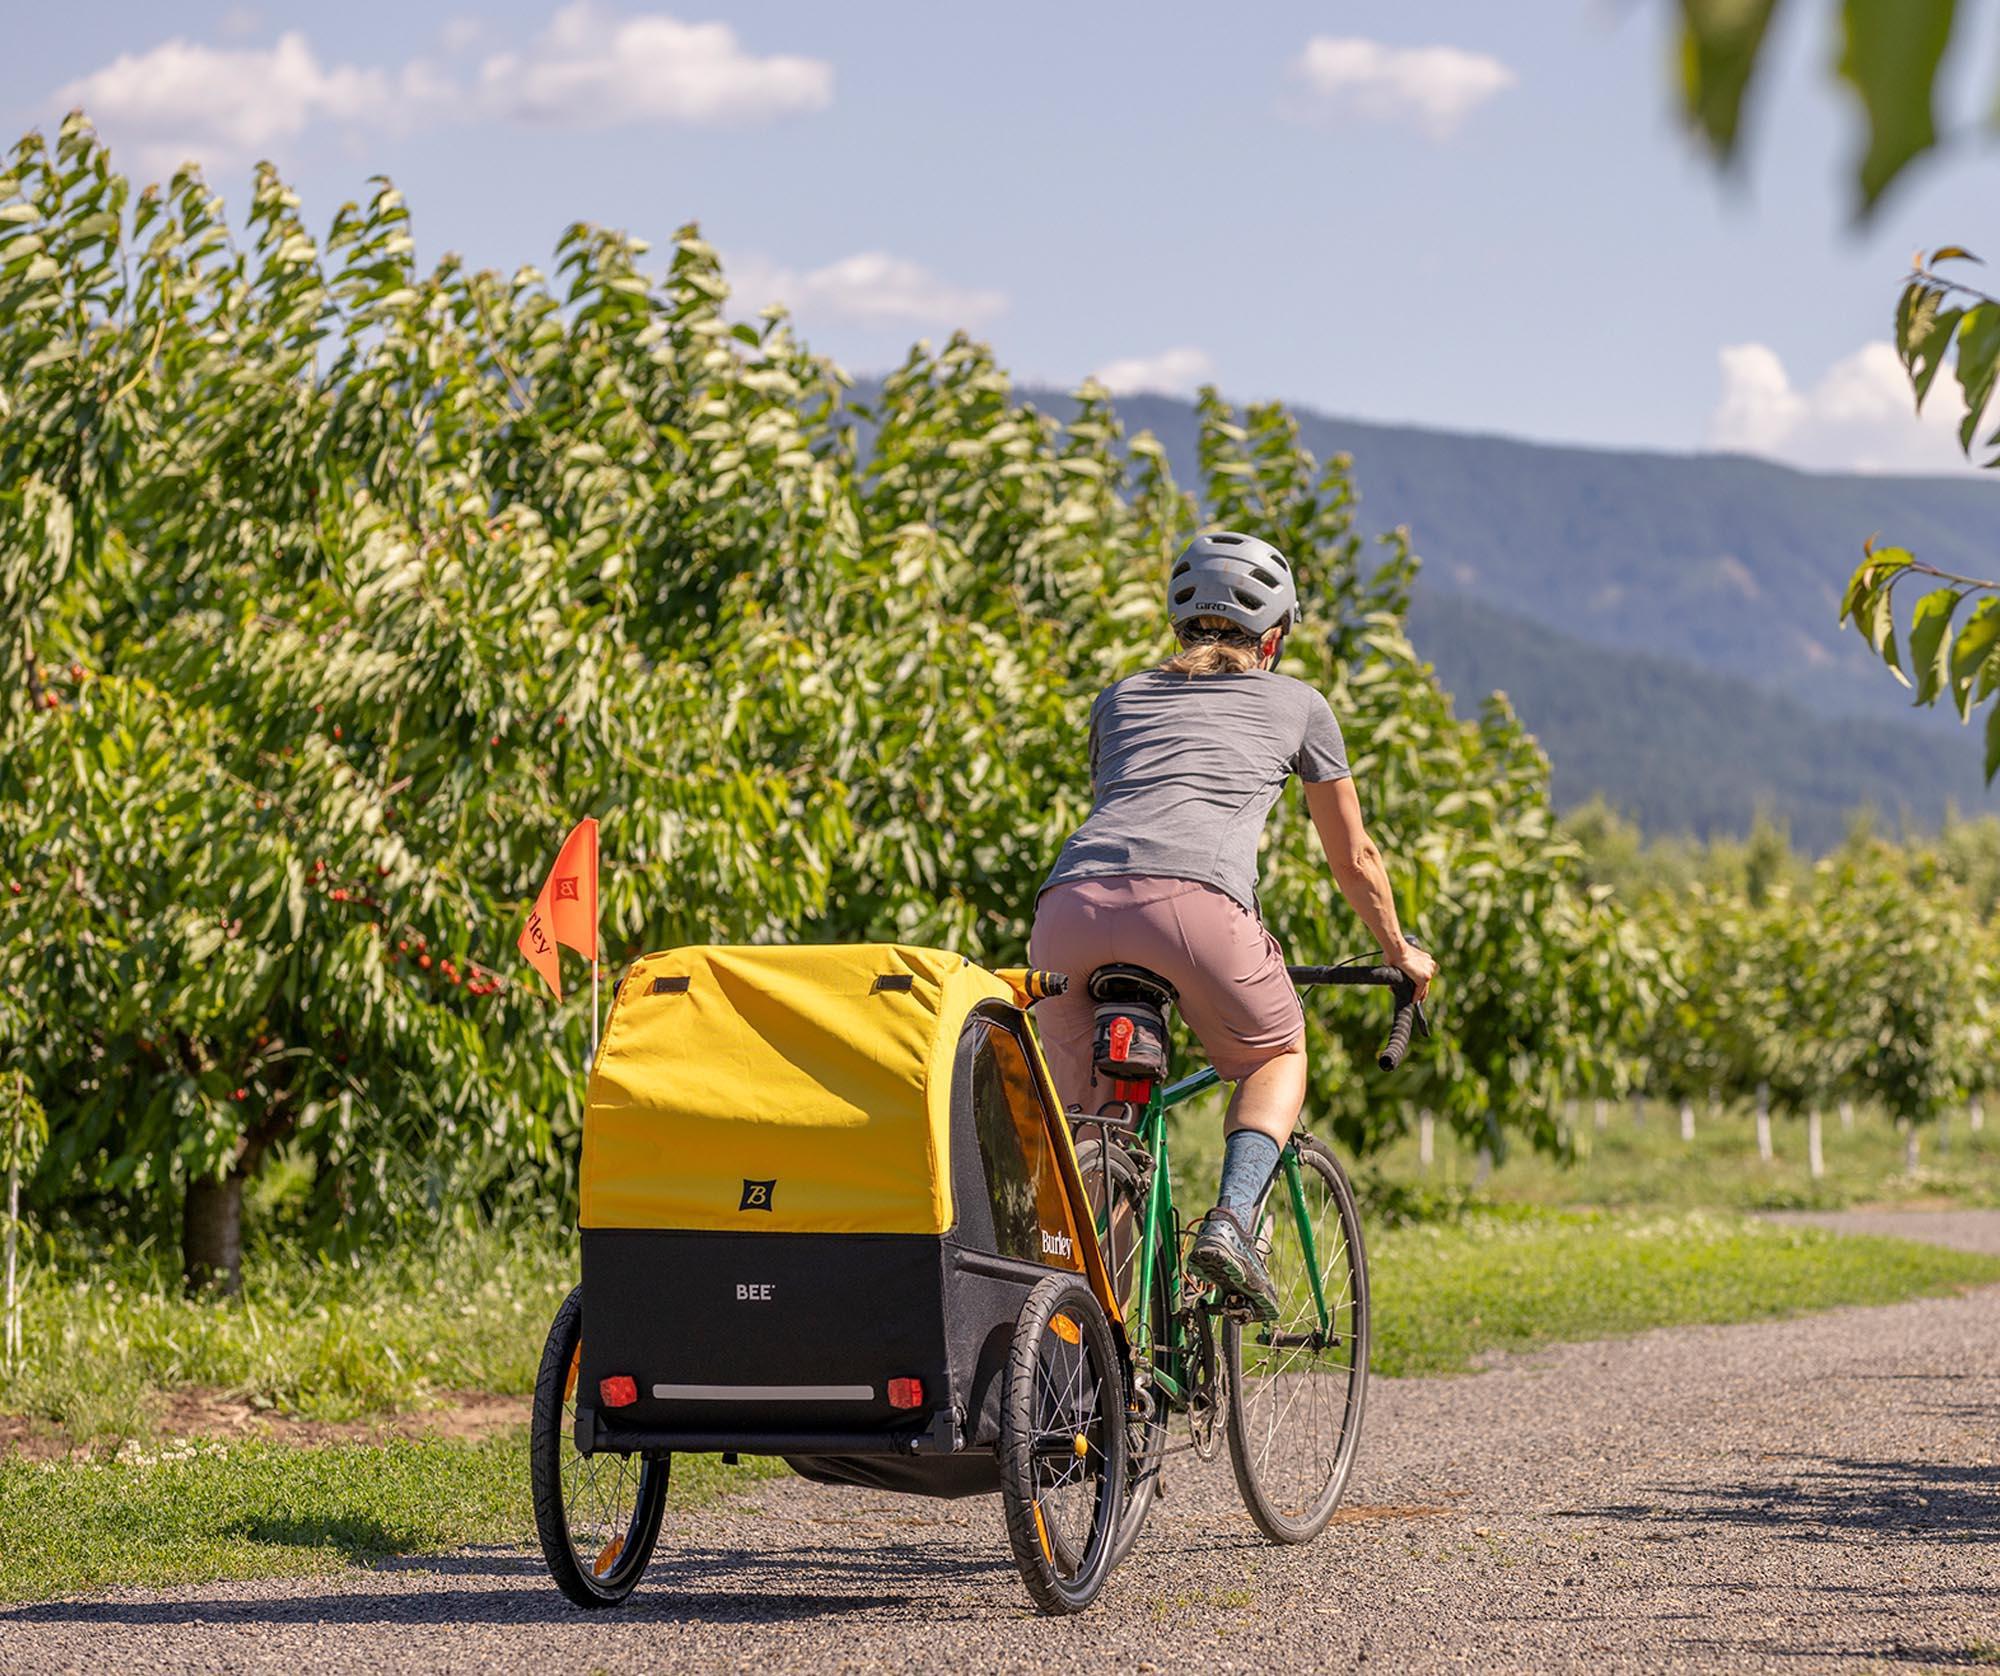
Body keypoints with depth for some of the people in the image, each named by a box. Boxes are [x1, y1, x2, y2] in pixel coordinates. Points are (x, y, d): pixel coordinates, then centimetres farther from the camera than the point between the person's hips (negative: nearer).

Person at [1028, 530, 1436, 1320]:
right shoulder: (1297, 704, 27)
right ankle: (1231, 1220, -1)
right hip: (1191, 899, -2)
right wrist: (1400, 951, 53)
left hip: (1072, 900, 3)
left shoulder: (1119, 698, 33)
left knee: (1080, 1109, 19)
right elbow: (1355, 860, 35)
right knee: (1276, 1055, 23)